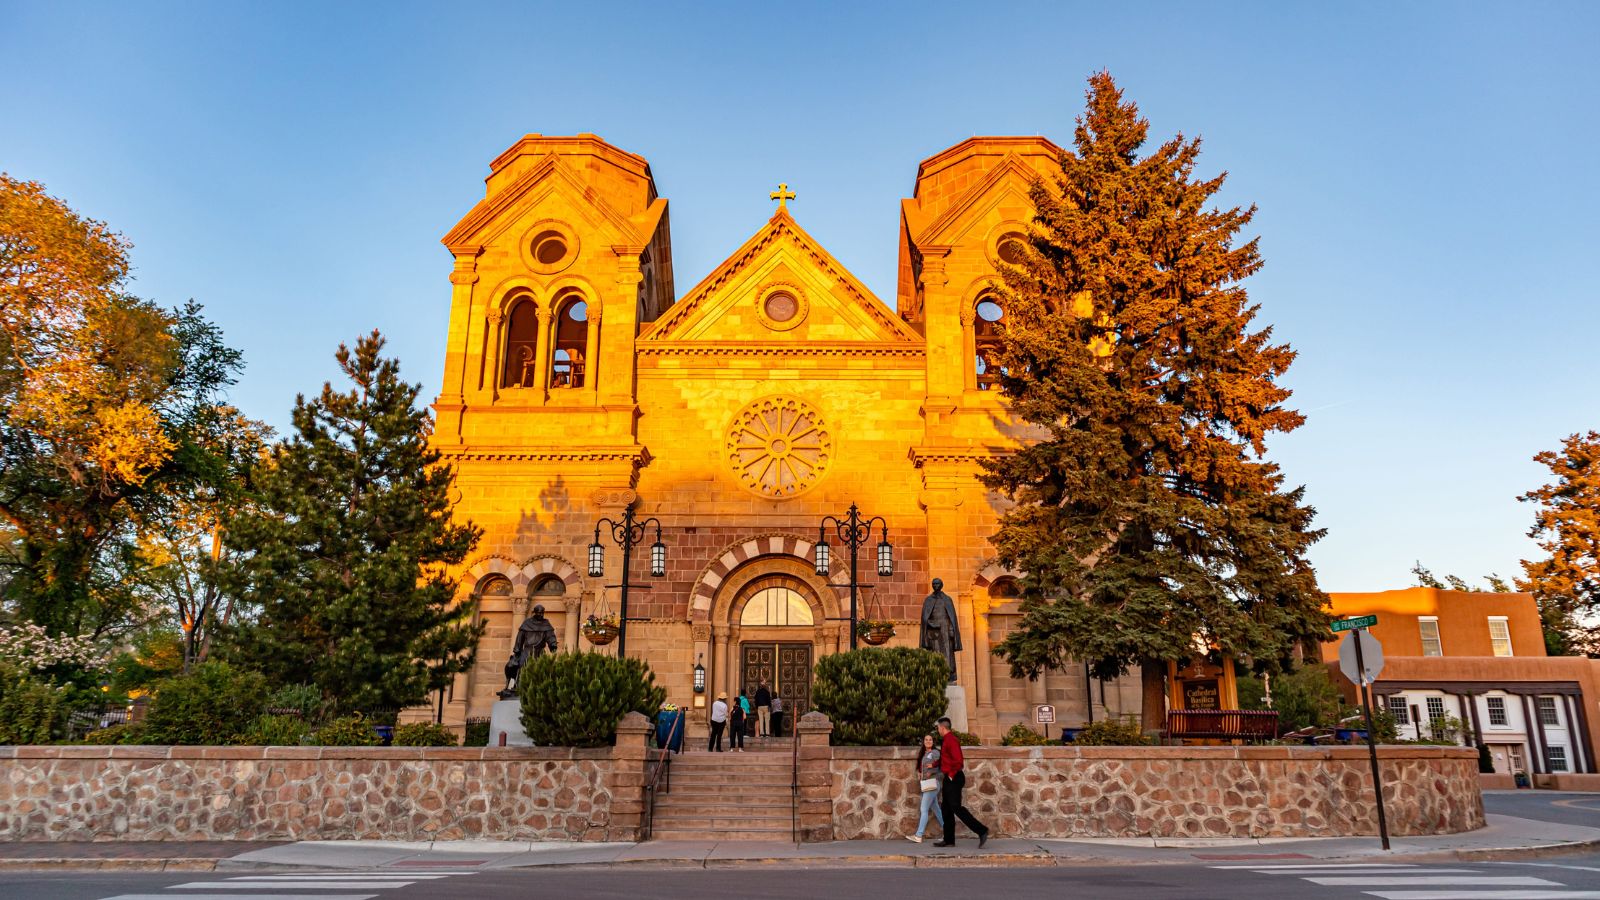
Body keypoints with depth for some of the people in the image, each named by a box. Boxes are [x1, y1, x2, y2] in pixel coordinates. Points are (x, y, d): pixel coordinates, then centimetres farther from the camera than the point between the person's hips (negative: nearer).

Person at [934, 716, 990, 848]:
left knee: (956, 808, -14)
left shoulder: (951, 740, -16)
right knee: (946, 809, 11)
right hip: (949, 779, 10)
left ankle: (981, 831, -14)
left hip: (953, 778, -10)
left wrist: (951, 774, -17)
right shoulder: (945, 740, 15)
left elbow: (958, 761, -25)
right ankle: (949, 840, 15)